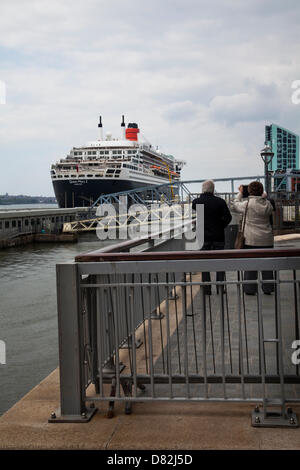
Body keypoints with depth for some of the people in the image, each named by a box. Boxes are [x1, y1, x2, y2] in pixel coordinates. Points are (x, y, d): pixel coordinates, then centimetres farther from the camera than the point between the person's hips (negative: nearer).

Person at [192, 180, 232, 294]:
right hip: (218, 236, 0)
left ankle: (207, 289, 8)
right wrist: (221, 227, 7)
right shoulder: (220, 202, -7)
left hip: (203, 237, 0)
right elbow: (228, 217, -6)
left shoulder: (196, 202, -4)